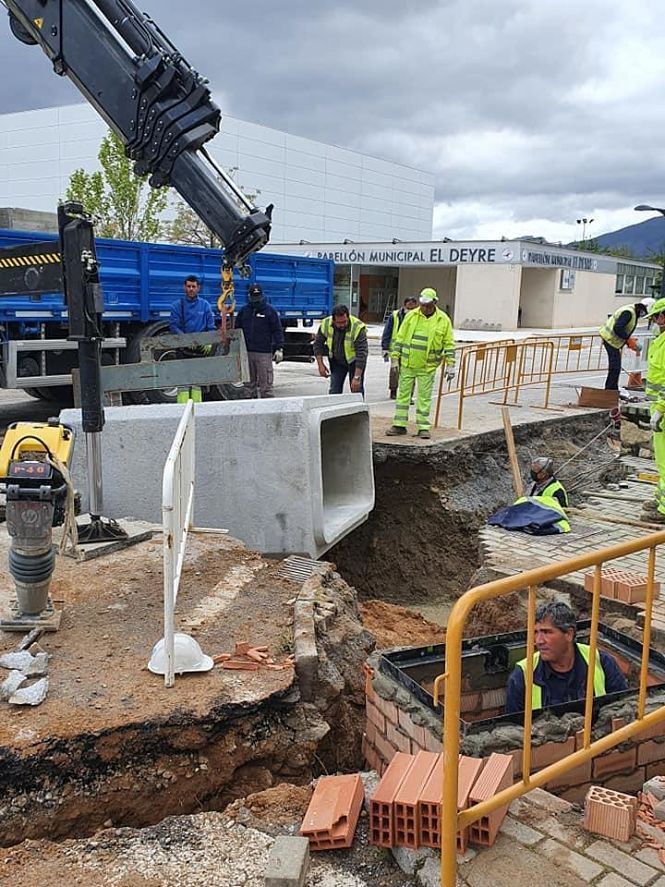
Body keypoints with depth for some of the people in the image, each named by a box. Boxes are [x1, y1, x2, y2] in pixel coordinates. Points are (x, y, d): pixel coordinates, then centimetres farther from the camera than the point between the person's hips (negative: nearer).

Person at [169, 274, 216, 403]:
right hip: (183, 350, -2)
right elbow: (173, 327, -4)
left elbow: (211, 328, 7)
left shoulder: (205, 305, 9)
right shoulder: (177, 305, 4)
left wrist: (209, 343, -12)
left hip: (201, 349, 2)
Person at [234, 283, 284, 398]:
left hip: (264, 353, -3)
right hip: (247, 352, 4)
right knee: (249, 383, 8)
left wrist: (279, 348, -6)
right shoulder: (243, 311, 12)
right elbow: (237, 330, 17)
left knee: (265, 383, -4)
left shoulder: (269, 310, 3)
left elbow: (277, 330, 1)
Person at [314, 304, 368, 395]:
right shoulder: (326, 324, -18)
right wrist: (320, 364, -11)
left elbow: (361, 354, -33)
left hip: (354, 361, -3)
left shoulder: (358, 328, -30)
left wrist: (357, 377, -38)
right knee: (334, 390, 2)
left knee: (357, 389, -6)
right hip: (337, 361, 4)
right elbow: (318, 343, -3)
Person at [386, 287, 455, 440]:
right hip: (407, 364, 2)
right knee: (403, 394, 6)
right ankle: (400, 425, 14)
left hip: (427, 367, -2)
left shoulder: (443, 320, -2)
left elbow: (449, 344, 1)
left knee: (424, 397, 4)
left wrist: (450, 365, -4)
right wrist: (395, 358, 2)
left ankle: (423, 427, 11)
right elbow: (400, 337, 5)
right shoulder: (411, 316, 1)